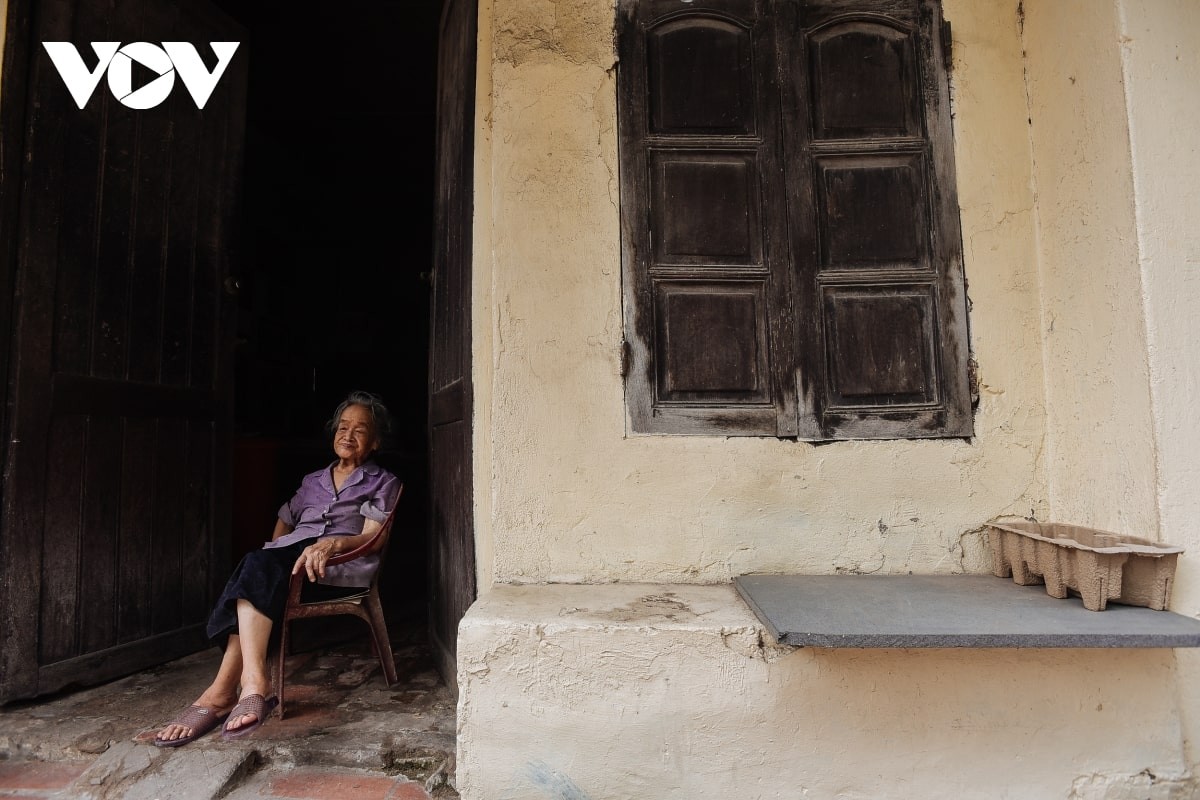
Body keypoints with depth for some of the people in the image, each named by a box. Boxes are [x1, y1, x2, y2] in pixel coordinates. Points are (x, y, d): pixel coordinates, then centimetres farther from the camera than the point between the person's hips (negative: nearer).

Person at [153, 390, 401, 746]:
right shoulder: (313, 481, 30)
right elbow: (284, 522, 28)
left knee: (257, 566, -31)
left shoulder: (382, 482, 15)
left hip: (343, 567, -4)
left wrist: (331, 543, -19)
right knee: (258, 566, -32)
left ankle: (221, 692, -37)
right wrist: (273, 555, 5)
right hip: (288, 561, 5)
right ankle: (252, 684, -40)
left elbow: (372, 538, 0)